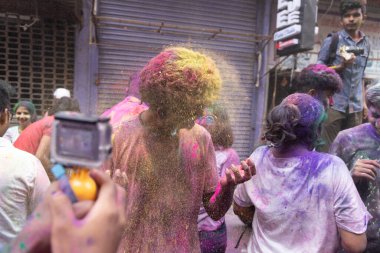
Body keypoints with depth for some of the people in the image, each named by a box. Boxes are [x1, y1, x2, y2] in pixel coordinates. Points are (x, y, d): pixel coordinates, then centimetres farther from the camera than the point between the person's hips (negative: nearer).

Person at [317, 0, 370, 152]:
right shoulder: (332, 41, -1)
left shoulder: (366, 44, 13)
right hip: (333, 104, -4)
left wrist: (363, 102, 15)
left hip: (356, 106, 4)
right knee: (328, 148, -2)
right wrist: (341, 66, -15)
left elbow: (361, 76, 19)